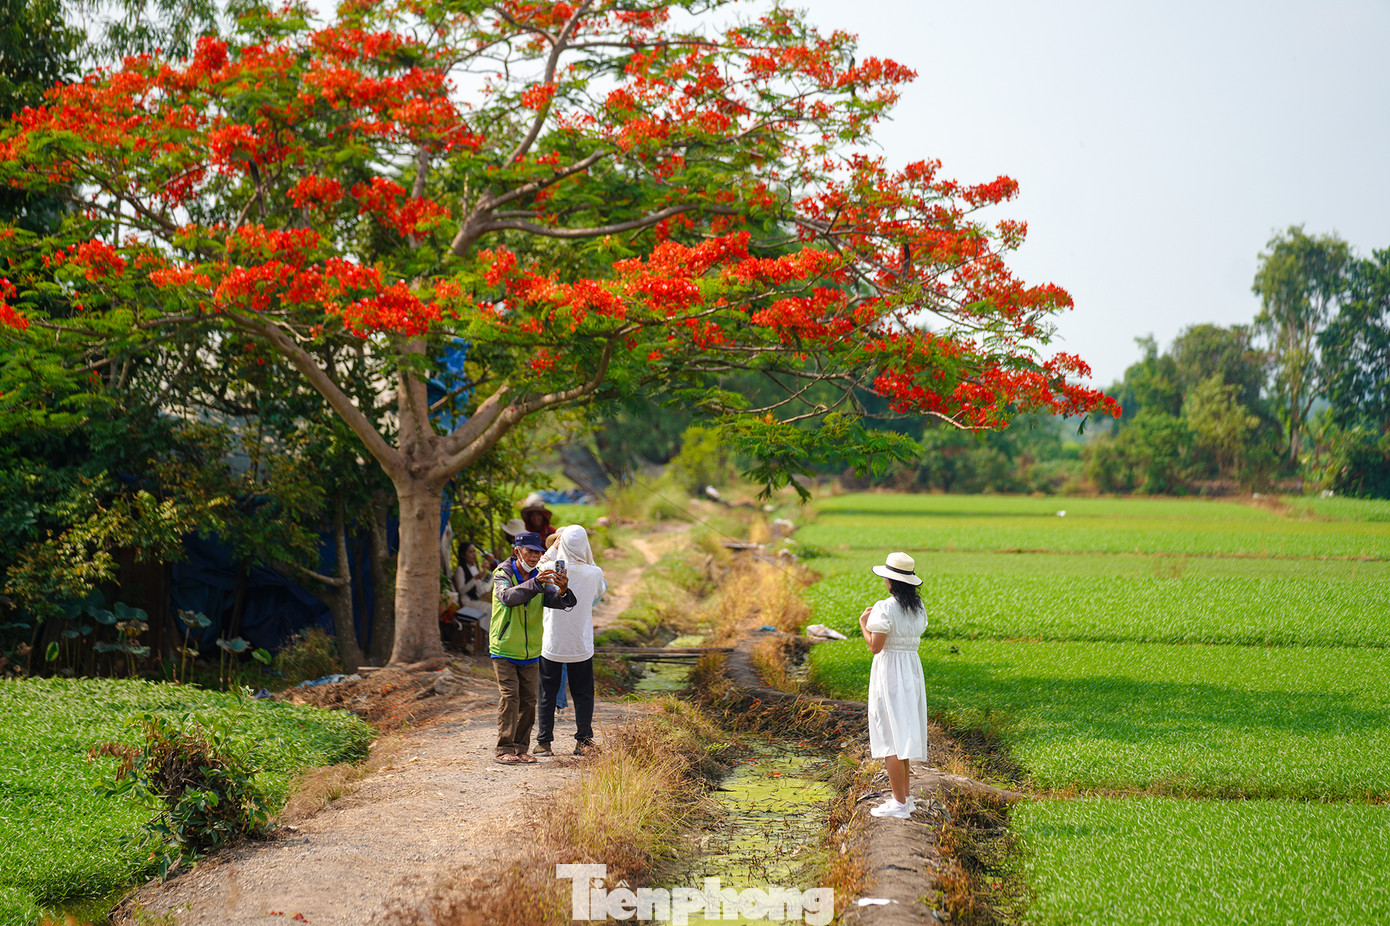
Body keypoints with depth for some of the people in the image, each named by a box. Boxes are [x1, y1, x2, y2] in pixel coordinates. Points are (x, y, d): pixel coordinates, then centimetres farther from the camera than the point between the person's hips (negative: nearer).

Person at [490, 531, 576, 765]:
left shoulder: (539, 577, 6)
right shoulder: (503, 574, -8)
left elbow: (554, 601, -11)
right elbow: (507, 597, -30)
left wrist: (562, 591, -34)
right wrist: (535, 583, -42)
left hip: (530, 653, 5)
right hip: (504, 650, -5)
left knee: (528, 701, 6)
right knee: (509, 697, -12)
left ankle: (521, 748, 15)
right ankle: (504, 749, -9)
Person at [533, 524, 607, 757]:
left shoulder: (551, 569, -14)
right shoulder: (594, 573, -11)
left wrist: (555, 547, 10)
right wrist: (587, 560, 15)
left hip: (551, 644, -1)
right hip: (581, 646, 1)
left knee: (547, 694, 10)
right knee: (583, 694, 11)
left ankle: (544, 742, 13)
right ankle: (584, 742, 10)